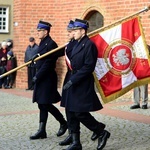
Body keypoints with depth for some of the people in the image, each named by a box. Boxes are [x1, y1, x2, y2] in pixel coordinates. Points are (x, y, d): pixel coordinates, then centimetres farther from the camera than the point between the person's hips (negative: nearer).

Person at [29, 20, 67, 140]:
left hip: (48, 79, -9)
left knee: (46, 104, -5)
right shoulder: (43, 43, 14)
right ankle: (42, 131, 11)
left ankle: (63, 123, 13)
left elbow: (48, 63, -20)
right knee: (42, 104, 8)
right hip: (41, 78, 9)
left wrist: (37, 76, -20)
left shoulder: (51, 44, -15)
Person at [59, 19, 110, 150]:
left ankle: (102, 133, 12)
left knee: (80, 113, -7)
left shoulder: (89, 45, -13)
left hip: (82, 86, -9)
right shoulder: (77, 44, 15)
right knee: (71, 113, 8)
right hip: (73, 85, 9)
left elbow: (88, 67, -20)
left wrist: (73, 80, -22)